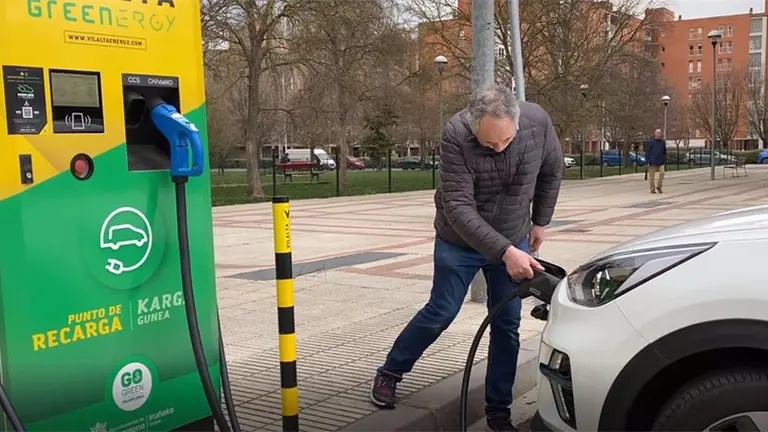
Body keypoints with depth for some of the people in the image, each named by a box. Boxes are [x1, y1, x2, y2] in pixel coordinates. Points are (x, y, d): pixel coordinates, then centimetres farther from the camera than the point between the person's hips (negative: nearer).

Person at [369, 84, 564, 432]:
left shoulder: (538, 122, -19)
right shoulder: (455, 136, -30)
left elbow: (552, 171, 1)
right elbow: (458, 206, -32)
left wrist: (541, 222, 7)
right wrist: (504, 251, -39)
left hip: (515, 242, 3)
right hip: (459, 243, -3)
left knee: (507, 324, 5)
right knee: (440, 313, 6)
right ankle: (390, 373, 29)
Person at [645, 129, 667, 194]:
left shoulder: (663, 142, 9)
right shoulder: (650, 142, -4)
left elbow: (664, 152, 16)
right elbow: (647, 152, -5)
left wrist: (665, 160, 12)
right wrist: (648, 161, -10)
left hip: (661, 162, 3)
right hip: (653, 162, -3)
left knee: (662, 173, -9)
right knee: (652, 176, 1)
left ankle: (659, 187, 8)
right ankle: (652, 189, 12)